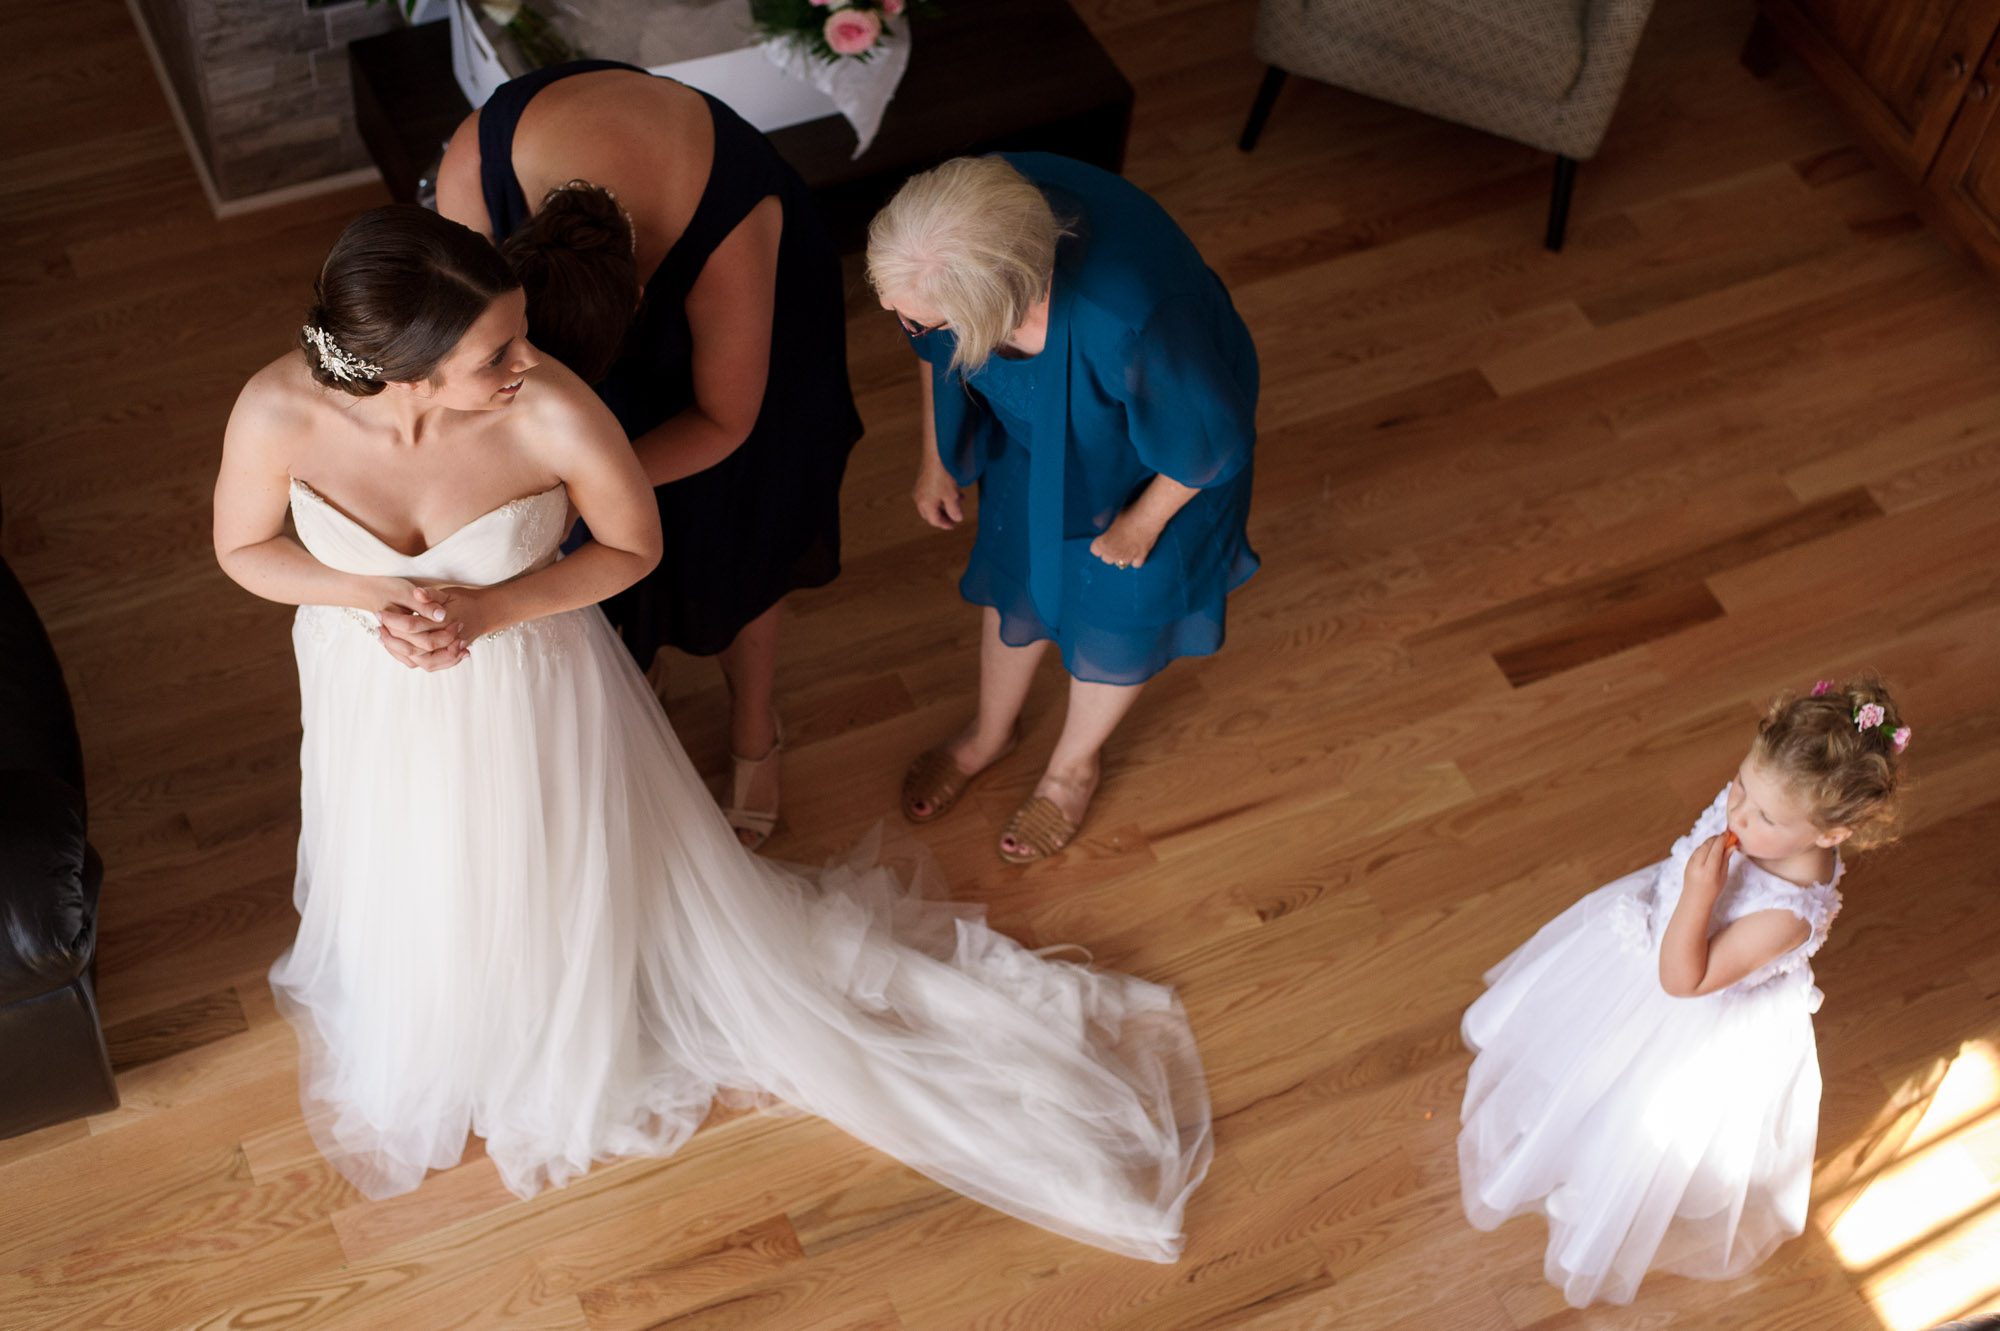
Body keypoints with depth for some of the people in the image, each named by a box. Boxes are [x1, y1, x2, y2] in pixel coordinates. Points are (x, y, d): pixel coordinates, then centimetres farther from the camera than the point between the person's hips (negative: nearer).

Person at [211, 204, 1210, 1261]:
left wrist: (490, 608, -29)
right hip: (374, 700, 2)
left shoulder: (555, 416, -36)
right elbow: (241, 551, -10)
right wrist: (371, 595, -28)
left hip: (529, 694, -2)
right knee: (409, 898, 32)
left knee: (561, 892, 24)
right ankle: (410, 1061, 67)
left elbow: (635, 549, -15)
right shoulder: (280, 413, -31)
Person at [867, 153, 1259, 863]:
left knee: (1114, 615, 20)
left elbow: (1211, 439, -27)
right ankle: (990, 733, 56)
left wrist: (1143, 522, -10)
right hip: (1036, 430, 4)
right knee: (1016, 577, 25)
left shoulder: (1132, 321, -49)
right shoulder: (951, 226, -33)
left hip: (1151, 461, -4)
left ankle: (1074, 765, 52)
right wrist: (936, 458, 5)